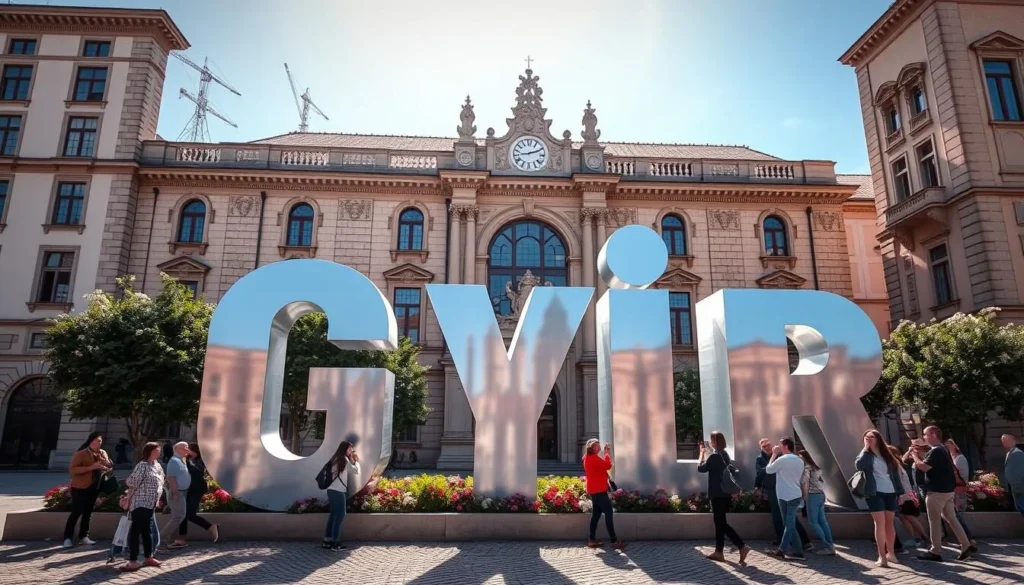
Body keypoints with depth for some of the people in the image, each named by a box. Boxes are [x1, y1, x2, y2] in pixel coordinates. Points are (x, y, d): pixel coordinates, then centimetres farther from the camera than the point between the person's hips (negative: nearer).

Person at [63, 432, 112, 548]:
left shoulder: (102, 453, 8)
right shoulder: (81, 453, -11)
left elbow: (109, 466, 6)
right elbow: (71, 469, -19)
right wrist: (90, 468, -25)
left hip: (94, 488, 6)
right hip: (80, 488, -6)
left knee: (88, 513, 11)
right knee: (75, 513, -4)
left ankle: (83, 536, 19)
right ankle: (67, 538, 5)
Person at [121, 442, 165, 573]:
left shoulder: (158, 466, 13)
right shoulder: (142, 465, -13)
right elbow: (133, 482, -17)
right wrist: (128, 498, -10)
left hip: (150, 504, 9)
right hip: (140, 503, -9)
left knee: (146, 530, 15)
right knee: (135, 530, -6)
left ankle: (148, 557, 23)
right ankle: (133, 562, -5)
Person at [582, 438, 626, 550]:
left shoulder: (589, 458, 15)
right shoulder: (593, 458, -18)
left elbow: (602, 465, 22)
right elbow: (608, 465, -22)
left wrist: (606, 453, 10)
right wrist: (607, 453, -10)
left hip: (594, 490, 10)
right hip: (599, 491, -10)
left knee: (596, 514, 11)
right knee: (608, 513, -9)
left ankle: (592, 540, 12)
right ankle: (614, 541, -9)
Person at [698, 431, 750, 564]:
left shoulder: (714, 456, -17)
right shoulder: (724, 454, 12)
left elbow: (701, 468, -9)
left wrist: (702, 453, 1)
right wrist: (705, 451, 26)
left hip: (718, 494, -10)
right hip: (725, 493, 10)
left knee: (721, 523, -6)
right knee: (719, 522, 12)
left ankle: (742, 547, -13)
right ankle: (719, 552, 16)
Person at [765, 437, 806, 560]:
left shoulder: (782, 459, -13)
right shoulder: (800, 461, 10)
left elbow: (768, 470, -1)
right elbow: (800, 477, 17)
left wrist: (774, 454, 3)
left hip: (786, 497, -7)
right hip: (796, 495, 7)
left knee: (789, 525, -2)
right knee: (788, 524, 9)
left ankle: (799, 552, -1)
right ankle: (782, 549, 12)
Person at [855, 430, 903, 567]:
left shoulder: (887, 454, 12)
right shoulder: (865, 454, 4)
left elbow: (895, 473, 13)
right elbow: (859, 465, -18)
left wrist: (899, 492, 8)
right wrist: (866, 449, -11)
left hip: (890, 492, 3)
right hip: (874, 493, -3)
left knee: (890, 522, 7)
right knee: (880, 523, -8)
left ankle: (891, 552, 19)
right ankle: (882, 556, -6)